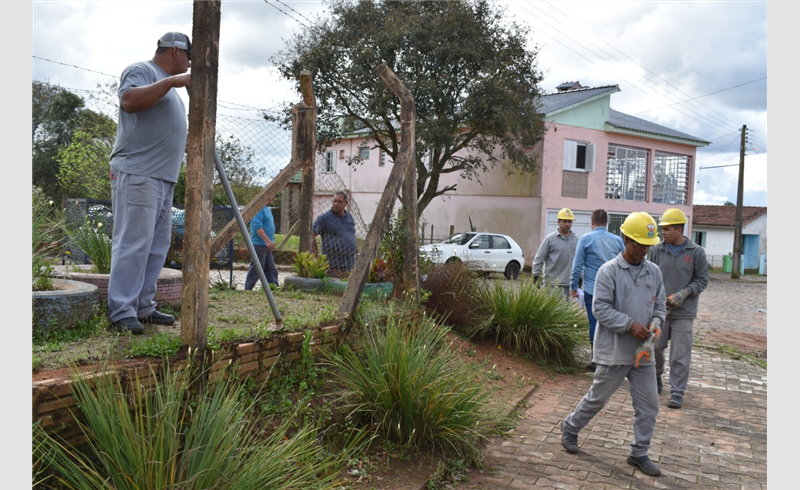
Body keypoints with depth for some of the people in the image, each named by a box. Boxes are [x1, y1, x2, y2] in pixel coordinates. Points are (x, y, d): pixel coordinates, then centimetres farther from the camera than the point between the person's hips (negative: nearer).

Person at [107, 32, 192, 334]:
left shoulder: (168, 83, 28)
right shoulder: (141, 71, -1)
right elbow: (129, 100, -22)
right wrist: (170, 82, -21)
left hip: (163, 177, 10)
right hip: (137, 174, -10)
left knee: (157, 245, 8)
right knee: (133, 242, -11)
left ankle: (143, 307, 13)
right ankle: (121, 312, -8)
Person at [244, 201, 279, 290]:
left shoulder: (267, 208, 17)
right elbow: (257, 226, -23)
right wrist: (267, 240, -26)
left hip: (267, 246, 10)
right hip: (259, 244, -10)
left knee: (271, 269, 8)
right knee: (256, 269, -3)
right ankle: (247, 289, 5)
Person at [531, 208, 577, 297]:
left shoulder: (575, 239, 11)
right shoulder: (550, 239, -4)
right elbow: (539, 258, -2)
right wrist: (536, 276, -7)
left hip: (570, 283, 5)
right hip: (553, 283, -5)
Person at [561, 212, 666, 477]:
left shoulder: (654, 272, 6)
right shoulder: (609, 271, -11)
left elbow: (660, 304, 14)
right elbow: (600, 308, -14)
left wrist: (656, 322, -7)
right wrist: (630, 325, -22)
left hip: (643, 351, 5)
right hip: (614, 350, -5)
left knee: (648, 404, 8)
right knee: (597, 397, 8)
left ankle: (639, 453, 23)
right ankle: (570, 428, 31)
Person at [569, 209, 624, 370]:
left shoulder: (586, 239, -4)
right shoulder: (617, 240, 6)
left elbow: (577, 265, -5)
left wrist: (573, 286, 3)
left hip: (592, 289, -3)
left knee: (595, 323, 2)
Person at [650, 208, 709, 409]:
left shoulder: (696, 252, -4)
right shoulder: (658, 250, 2)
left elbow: (702, 280, 1)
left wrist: (684, 293, -14)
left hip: (683, 312, -2)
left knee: (680, 355, -1)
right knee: (655, 347, 10)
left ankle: (677, 393, 8)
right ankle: (655, 380, 32)